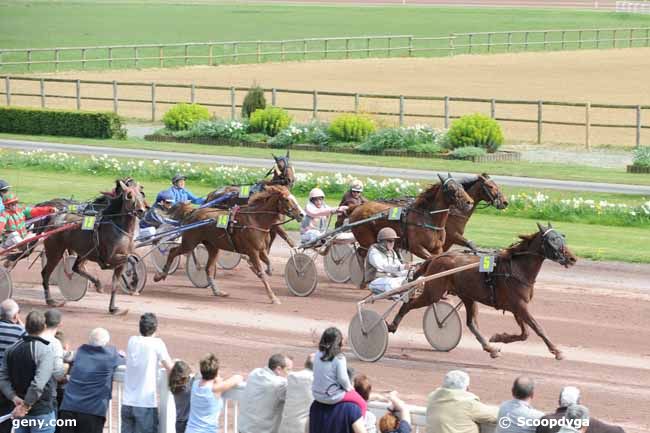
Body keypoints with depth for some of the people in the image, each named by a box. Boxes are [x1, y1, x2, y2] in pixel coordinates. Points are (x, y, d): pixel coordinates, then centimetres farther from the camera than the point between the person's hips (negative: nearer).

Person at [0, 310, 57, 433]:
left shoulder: (12, 349, 2)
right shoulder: (45, 351, -18)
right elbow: (38, 384, -27)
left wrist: (14, 398, -8)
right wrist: (26, 406, -19)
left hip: (20, 411, 6)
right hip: (41, 411, -6)